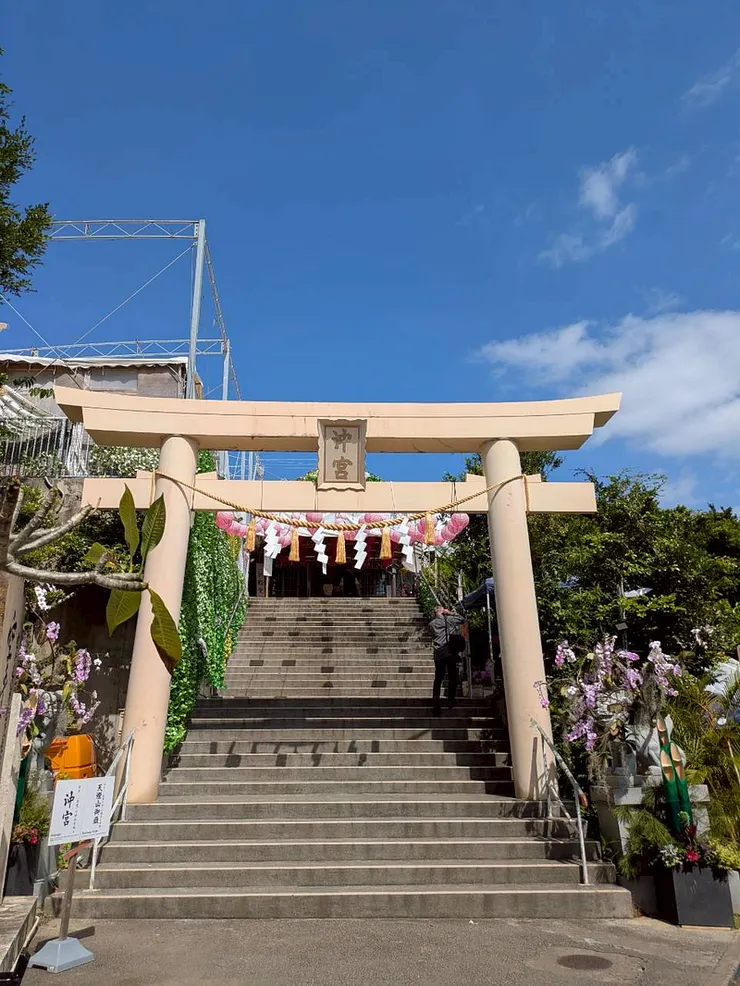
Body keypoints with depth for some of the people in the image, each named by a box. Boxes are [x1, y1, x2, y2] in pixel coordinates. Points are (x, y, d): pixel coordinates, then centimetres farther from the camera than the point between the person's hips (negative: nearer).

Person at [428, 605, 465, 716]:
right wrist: (451, 613, 13)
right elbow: (462, 619, 9)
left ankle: (435, 704, -4)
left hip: (438, 655, 3)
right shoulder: (448, 619, -1)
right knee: (452, 677, 9)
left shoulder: (432, 624, 9)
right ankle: (450, 700, 9)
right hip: (450, 653, -3)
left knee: (438, 679, 4)